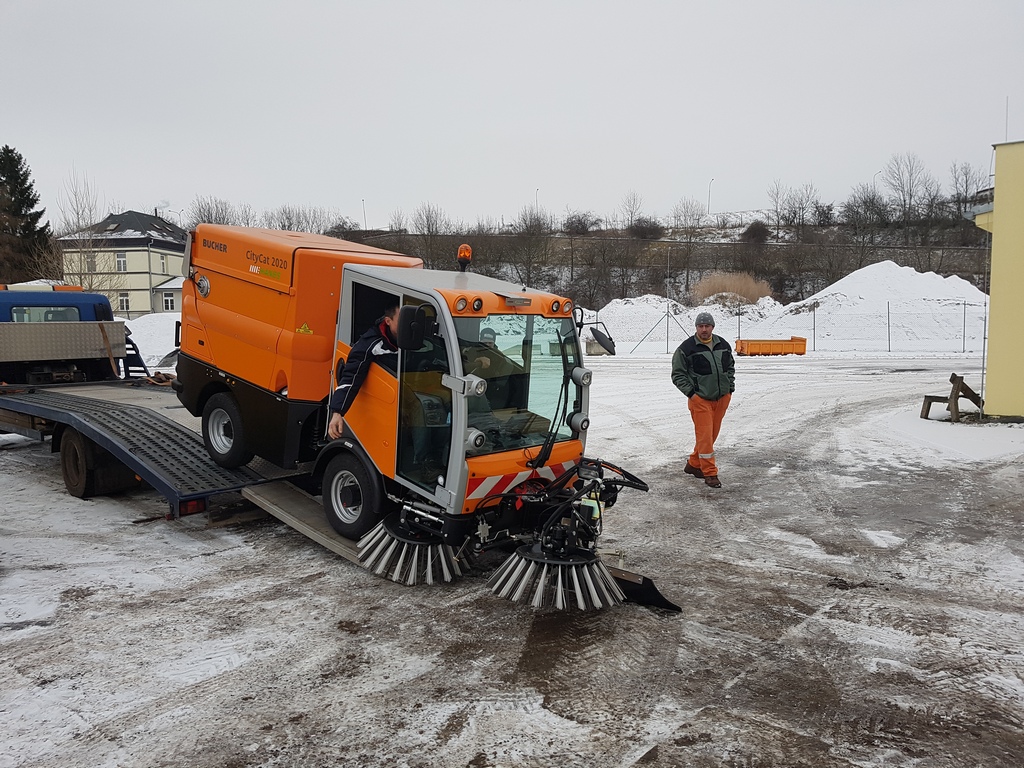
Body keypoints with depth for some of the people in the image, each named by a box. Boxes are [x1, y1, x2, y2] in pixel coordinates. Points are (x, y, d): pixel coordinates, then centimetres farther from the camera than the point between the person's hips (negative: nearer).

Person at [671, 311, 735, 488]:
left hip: (722, 398, 6)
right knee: (705, 435, -8)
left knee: (712, 434, 12)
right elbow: (677, 374, -3)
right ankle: (710, 473, 0)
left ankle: (694, 464, 28)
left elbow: (730, 366, 23)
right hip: (700, 399, -6)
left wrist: (730, 386, 12)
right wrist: (690, 392, -10)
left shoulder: (723, 345, 8)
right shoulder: (687, 348, -8)